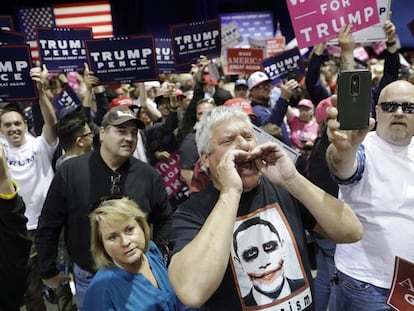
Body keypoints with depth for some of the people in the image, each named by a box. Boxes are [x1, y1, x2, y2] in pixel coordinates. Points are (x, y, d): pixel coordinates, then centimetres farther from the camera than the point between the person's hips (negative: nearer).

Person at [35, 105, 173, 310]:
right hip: (89, 277, 0)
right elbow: (49, 225, -4)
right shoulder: (70, 171, -11)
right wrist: (49, 271, 1)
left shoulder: (148, 175, -7)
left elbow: (163, 219, 7)